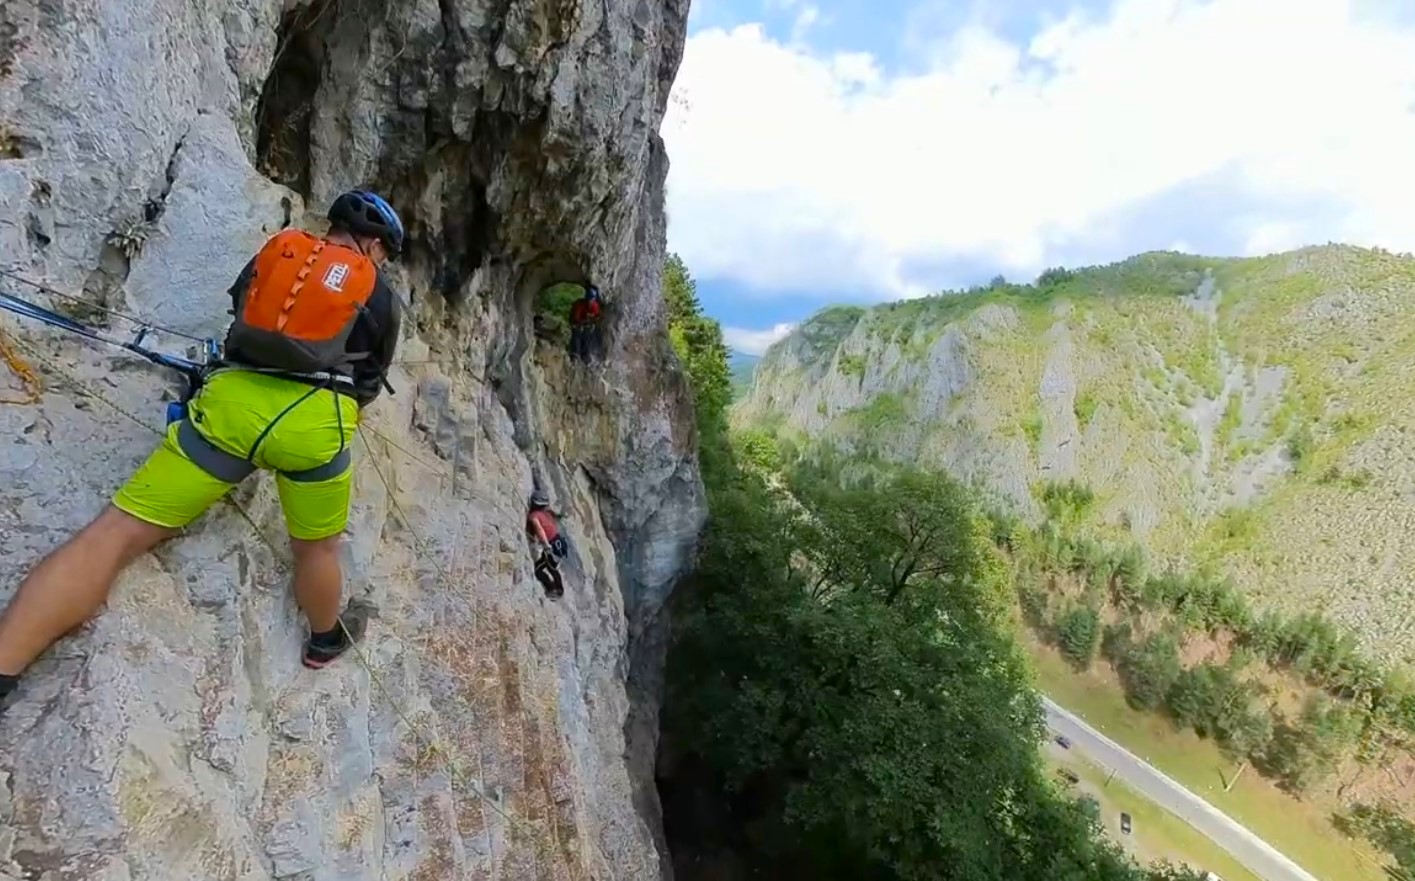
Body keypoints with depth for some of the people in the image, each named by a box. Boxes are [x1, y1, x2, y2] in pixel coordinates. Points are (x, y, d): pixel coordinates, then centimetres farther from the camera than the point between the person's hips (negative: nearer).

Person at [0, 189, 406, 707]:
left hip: (231, 403, 2)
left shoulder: (276, 253, 21)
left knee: (116, 535, -1)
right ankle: (327, 638, 42)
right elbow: (371, 383, 26)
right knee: (316, 548, 20)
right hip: (313, 421, -1)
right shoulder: (380, 297, 17)